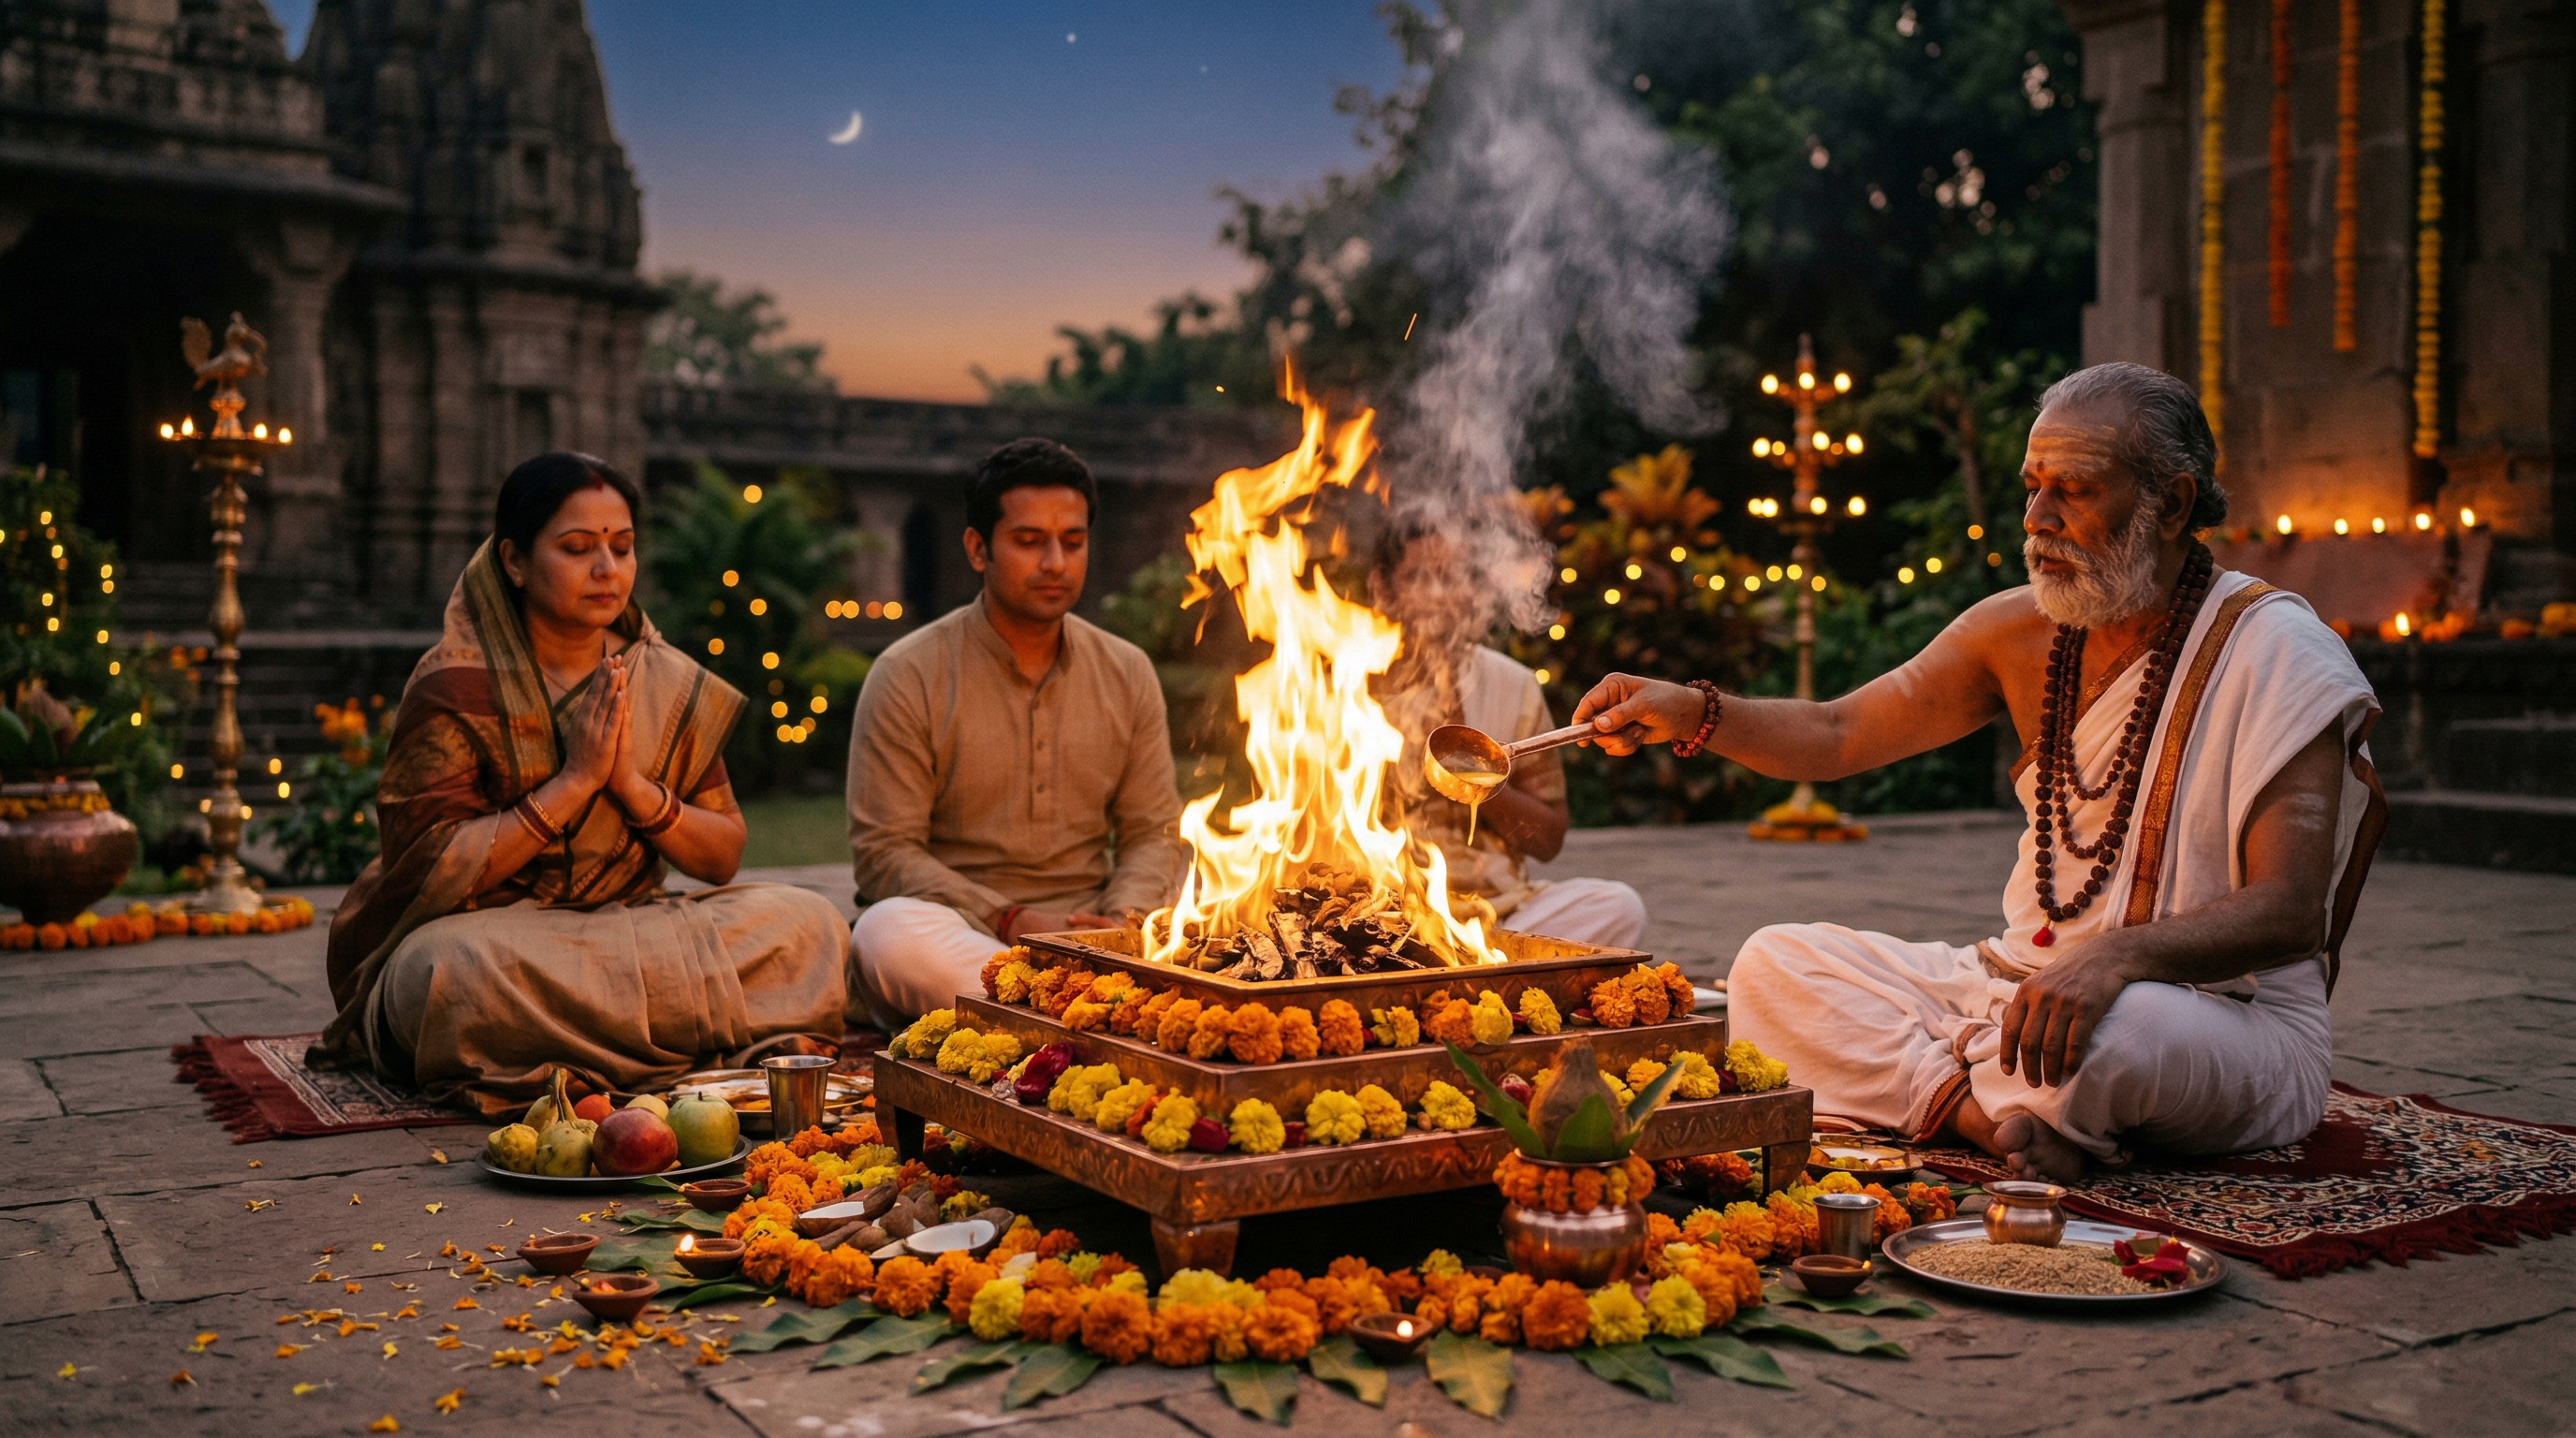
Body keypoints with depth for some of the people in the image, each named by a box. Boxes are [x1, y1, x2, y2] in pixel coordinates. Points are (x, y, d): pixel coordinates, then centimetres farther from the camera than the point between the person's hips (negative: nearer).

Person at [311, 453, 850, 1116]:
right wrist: (573, 781, -19)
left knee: (808, 923, -15)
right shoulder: (454, 688, -9)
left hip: (627, 931, 4)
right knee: (456, 969, -39)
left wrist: (631, 784, -14)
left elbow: (723, 856, 3)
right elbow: (428, 871, -16)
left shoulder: (670, 685, 4)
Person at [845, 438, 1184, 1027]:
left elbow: (1151, 833, 12)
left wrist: (1121, 919, -10)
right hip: (956, 933, -2)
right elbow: (883, 852, -5)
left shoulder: (1127, 673, 11)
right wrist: (1011, 922, -17)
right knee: (886, 930, -38)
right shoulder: (907, 676, -1)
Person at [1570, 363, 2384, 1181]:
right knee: (1773, 964, -6)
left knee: (2109, 1032, -41)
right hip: (2026, 983, 7)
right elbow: (1838, 736, 9)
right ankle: (2001, 1121, -21)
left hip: (2236, 1020, -6)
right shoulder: (2021, 631, 6)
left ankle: (1941, 1092, -11)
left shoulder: (2274, 652, -13)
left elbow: (2292, 912, -21)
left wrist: (2121, 954, -39)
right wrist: (1692, 714, -9)